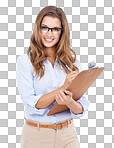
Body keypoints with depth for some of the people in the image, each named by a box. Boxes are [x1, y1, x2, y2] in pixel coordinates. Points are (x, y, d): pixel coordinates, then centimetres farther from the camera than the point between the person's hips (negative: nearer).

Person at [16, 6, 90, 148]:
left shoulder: (72, 62, 3)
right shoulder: (25, 61, -7)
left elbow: (82, 108, 0)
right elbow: (31, 104, -15)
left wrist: (70, 102, -21)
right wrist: (63, 88, -23)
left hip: (68, 134, 3)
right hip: (36, 136, -2)